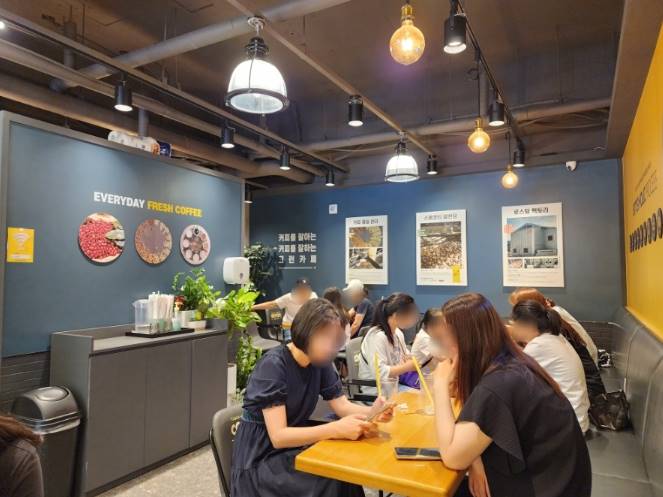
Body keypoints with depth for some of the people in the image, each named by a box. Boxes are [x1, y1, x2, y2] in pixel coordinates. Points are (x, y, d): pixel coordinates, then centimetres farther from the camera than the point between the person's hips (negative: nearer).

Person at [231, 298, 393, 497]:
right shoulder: (273, 365, -25)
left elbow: (342, 406, -2)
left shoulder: (320, 362, -3)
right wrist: (336, 429, -38)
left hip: (293, 447, 6)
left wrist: (372, 412, -23)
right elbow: (278, 436, -29)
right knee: (332, 480, -22)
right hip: (260, 459, -6)